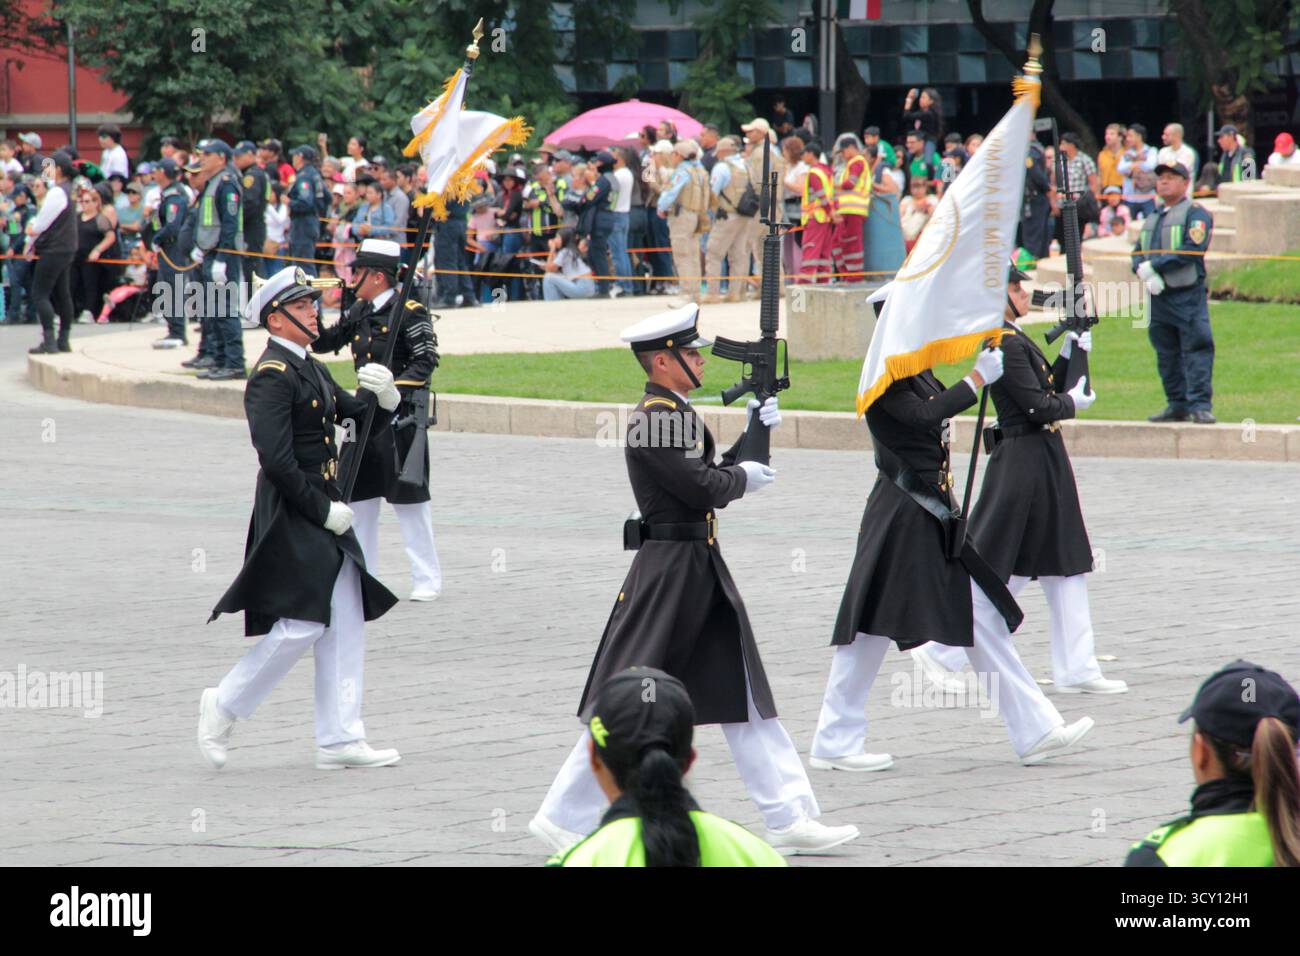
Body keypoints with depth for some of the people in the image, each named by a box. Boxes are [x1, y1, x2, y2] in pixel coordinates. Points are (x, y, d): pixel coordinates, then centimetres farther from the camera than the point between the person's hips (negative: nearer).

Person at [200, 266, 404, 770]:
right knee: (301, 625, -9)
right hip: (291, 519, -10)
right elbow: (277, 459, -23)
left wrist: (385, 396, -5)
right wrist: (324, 511, -18)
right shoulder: (272, 376, -15)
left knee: (345, 626, 8)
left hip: (324, 513, 10)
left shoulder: (311, 370, 15)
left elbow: (366, 421, 17)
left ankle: (339, 739, 11)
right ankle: (224, 705, 8)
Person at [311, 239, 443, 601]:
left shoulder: (410, 312, -11)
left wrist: (392, 388, -24)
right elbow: (325, 342, 15)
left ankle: (428, 579, 5)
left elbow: (426, 361, -15)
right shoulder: (359, 312, 11)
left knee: (408, 496, -3)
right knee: (359, 493, 10)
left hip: (402, 416, -8)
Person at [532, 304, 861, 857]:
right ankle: (564, 817, 6)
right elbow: (704, 488, -21)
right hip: (668, 568, -10)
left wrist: (755, 433, 5)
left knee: (745, 695, 9)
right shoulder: (654, 418, -17)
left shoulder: (678, 413, 14)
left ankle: (789, 817, 11)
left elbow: (717, 475, 15)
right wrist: (744, 477, -3)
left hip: (703, 569, 10)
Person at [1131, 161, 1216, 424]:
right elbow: (1138, 254, 13)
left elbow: (1192, 250, -15)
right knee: (1166, 355, 10)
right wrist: (1145, 273, -10)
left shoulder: (1195, 213, -1)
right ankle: (1178, 405, 17)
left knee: (1196, 350, -10)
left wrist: (1154, 265, -14)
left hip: (1188, 296, -7)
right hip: (1158, 295, 7)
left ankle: (1201, 406, -13)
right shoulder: (1152, 219, 21)